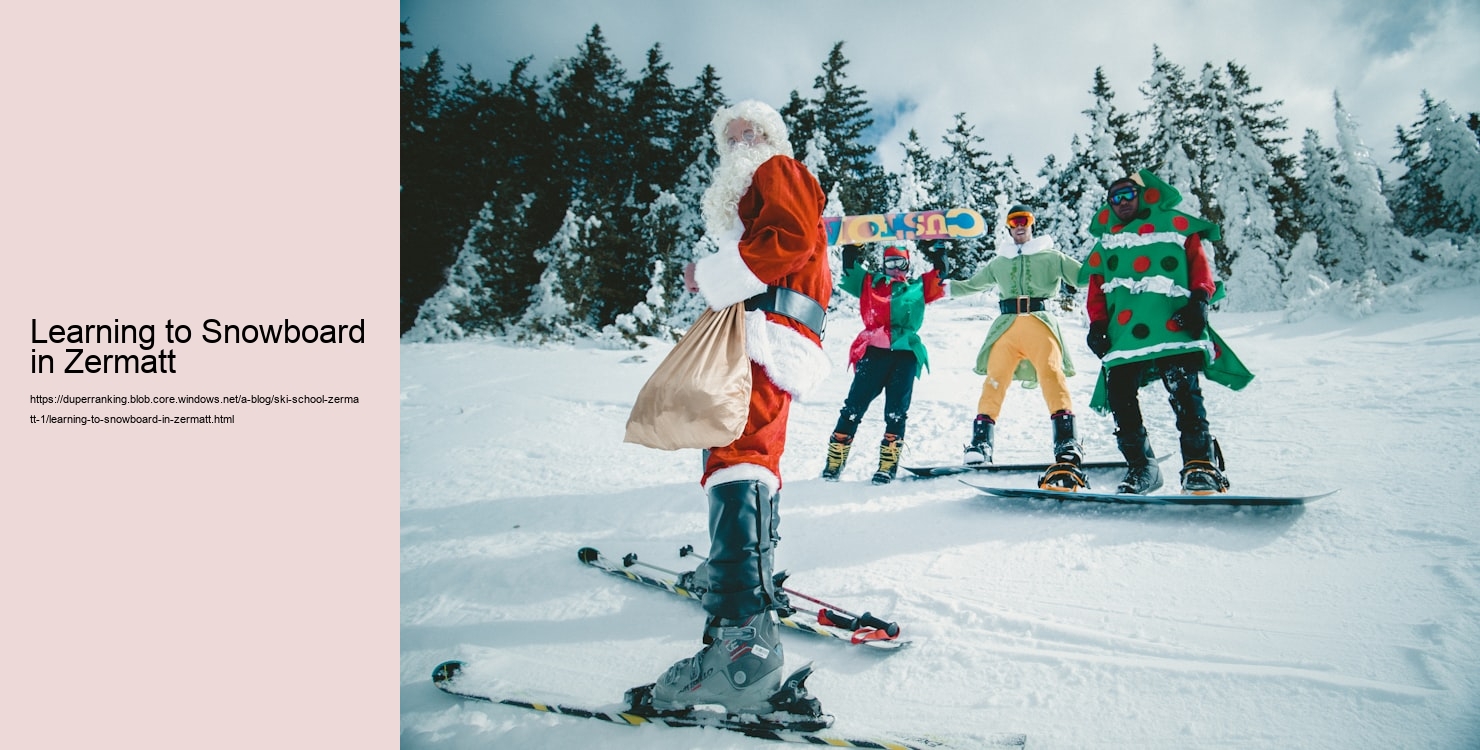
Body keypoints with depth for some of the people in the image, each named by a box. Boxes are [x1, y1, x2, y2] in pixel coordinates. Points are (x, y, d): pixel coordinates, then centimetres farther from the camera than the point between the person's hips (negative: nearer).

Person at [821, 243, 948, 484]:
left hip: (906, 353, 1)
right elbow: (849, 270, 16)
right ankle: (834, 462, -1)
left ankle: (888, 466, 3)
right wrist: (852, 245, 12)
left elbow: (940, 273, 19)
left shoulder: (920, 286, 22)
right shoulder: (870, 283, 21)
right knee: (853, 407, -4)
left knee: (896, 412, -1)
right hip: (873, 351, 0)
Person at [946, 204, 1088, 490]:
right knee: (994, 381, -12)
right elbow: (970, 285, 35)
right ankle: (980, 445, -13)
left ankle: (1067, 446, -26)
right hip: (1006, 327, 2)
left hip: (1040, 324, -2)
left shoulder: (1051, 257, 16)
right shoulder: (998, 263, 25)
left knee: (1052, 376, -21)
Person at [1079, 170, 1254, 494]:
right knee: (1120, 400, -5)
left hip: (1174, 329, -3)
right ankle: (1141, 467, 7)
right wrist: (1097, 324, 5)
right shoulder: (1105, 243, 26)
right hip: (1123, 335, 4)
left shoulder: (1174, 224, 17)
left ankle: (1202, 466, -10)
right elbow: (1096, 288, 20)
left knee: (1185, 395, -16)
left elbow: (1199, 261, 9)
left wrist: (1199, 300, -7)